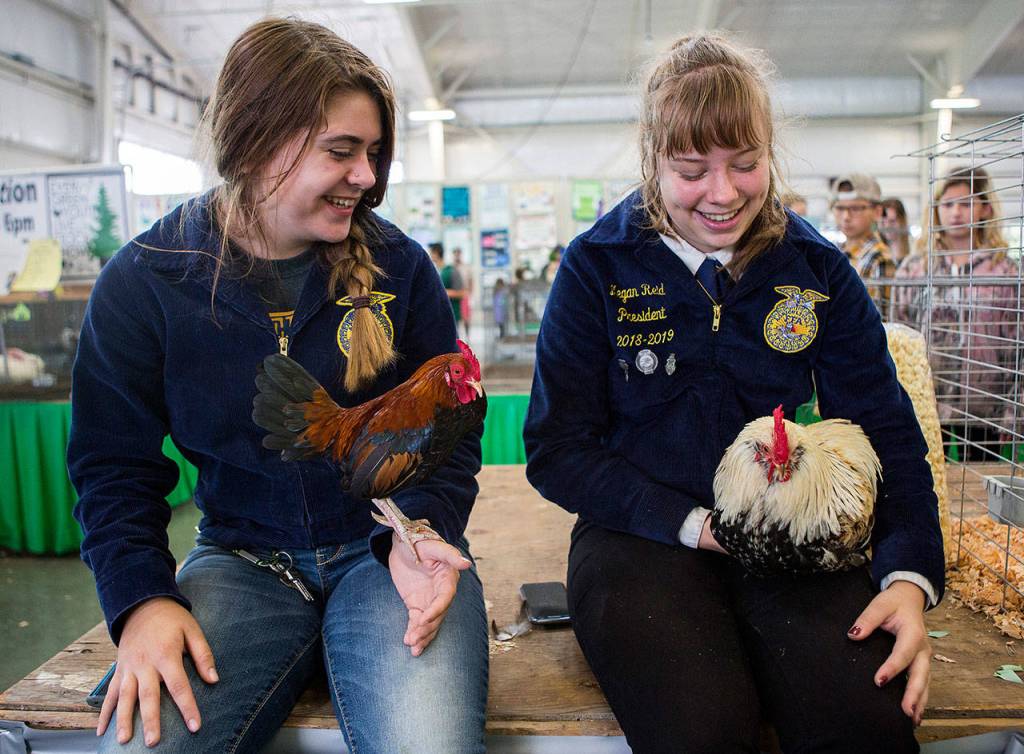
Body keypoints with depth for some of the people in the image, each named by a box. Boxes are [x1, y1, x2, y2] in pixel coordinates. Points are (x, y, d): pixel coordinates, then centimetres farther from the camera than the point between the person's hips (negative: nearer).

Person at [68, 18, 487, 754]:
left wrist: (422, 533, -15)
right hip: (243, 558, 1)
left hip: (383, 548, 0)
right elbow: (115, 467, 3)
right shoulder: (142, 281, -2)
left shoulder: (398, 265, -2)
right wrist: (142, 597, -13)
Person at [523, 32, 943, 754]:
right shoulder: (597, 266, -2)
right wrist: (694, 523, -14)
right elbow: (557, 449, -4)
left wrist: (910, 577, -11)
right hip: (643, 533, -2)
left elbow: (887, 431, 6)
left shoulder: (818, 268, 5)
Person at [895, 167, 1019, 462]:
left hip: (983, 411, 0)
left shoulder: (1003, 269, 3)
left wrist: (1009, 409, 0)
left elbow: (1015, 345, 4)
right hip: (922, 403, 1)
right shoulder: (914, 267, 5)